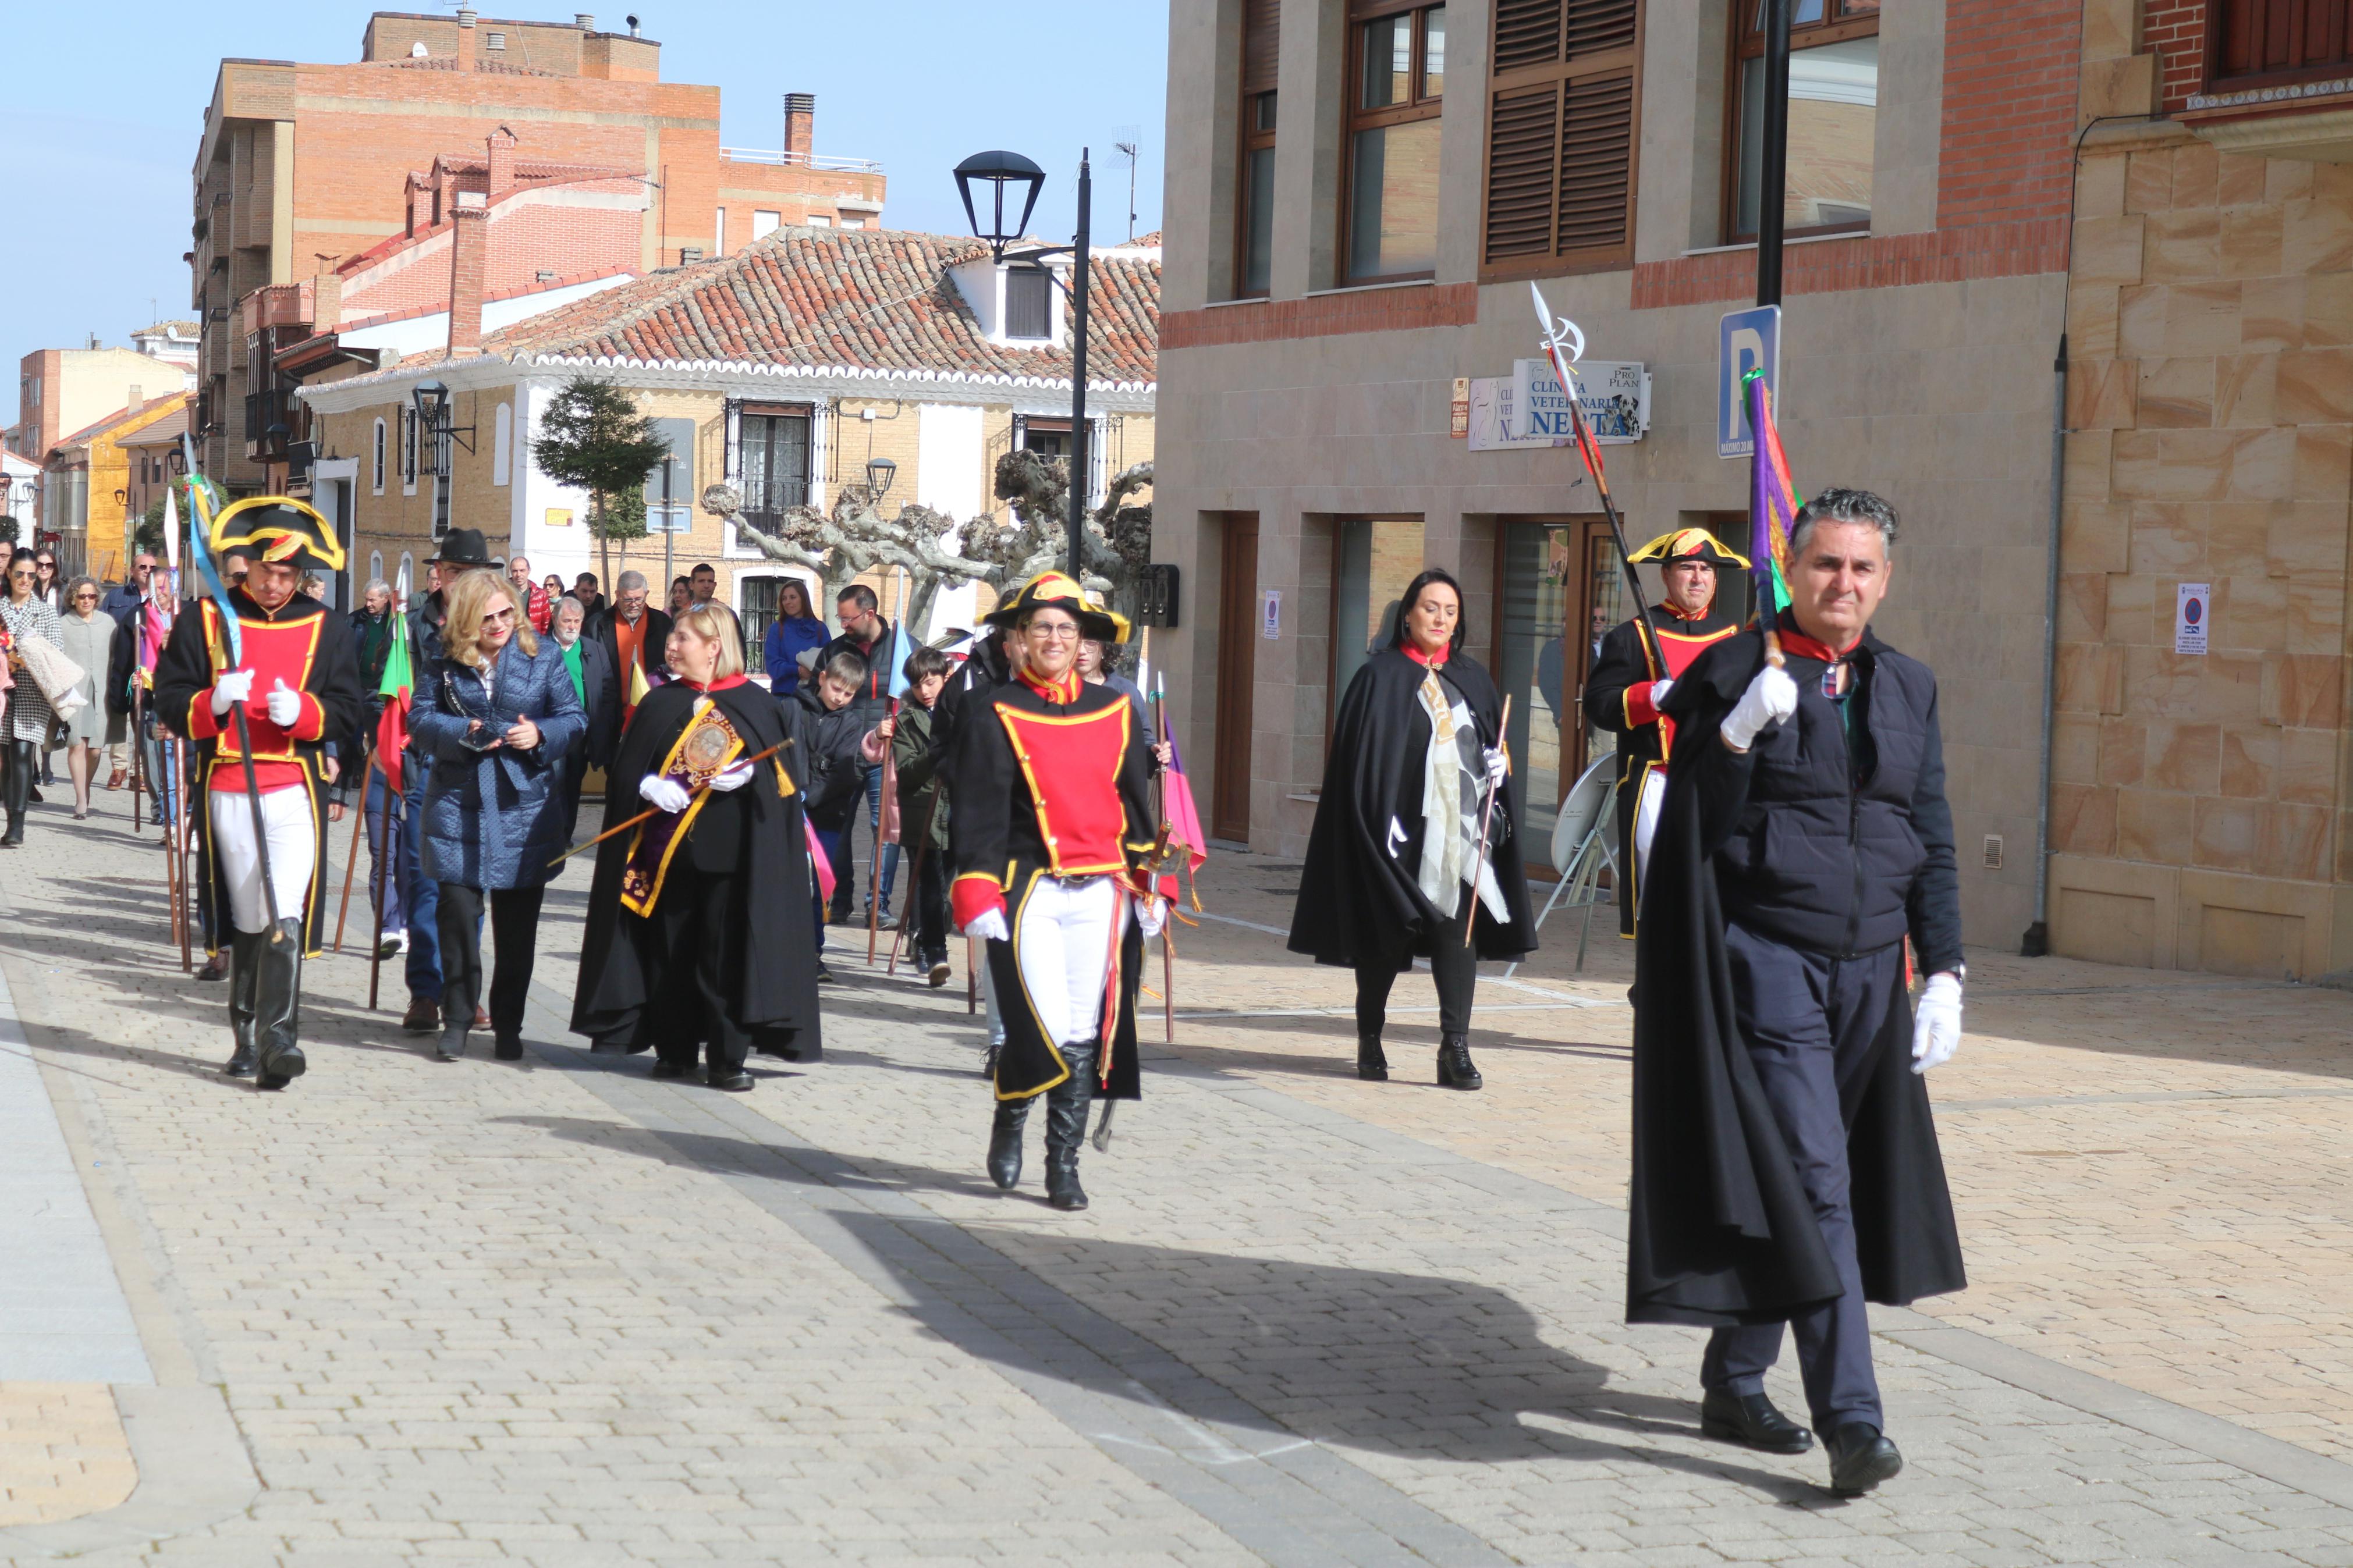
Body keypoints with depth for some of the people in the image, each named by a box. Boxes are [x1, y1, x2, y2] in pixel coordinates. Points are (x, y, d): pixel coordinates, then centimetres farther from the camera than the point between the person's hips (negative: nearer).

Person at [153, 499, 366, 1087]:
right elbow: (169, 699, 4)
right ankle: (247, 1040, 21)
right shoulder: (204, 619, 6)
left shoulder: (325, 629, 7)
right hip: (226, 790, 1)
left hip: (295, 791, -1)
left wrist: (302, 711, -15)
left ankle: (279, 1038, -17)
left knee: (285, 917, -15)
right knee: (247, 921, 9)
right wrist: (214, 701, -16)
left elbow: (348, 709, 5)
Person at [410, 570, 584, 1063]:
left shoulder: (543, 657, 1)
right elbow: (419, 721, 1)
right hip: (458, 804, 0)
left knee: (518, 924, 6)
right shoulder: (443, 663, 2)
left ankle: (508, 1025, 16)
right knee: (457, 913, -3)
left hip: (526, 805, 0)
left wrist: (541, 735, -16)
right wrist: (464, 732, -17)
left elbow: (574, 719, 4)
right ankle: (456, 1020, 9)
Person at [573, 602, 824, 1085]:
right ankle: (673, 1050, 16)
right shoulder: (659, 704, 10)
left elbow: (788, 766, 4)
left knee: (728, 953, -4)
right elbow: (624, 770, 8)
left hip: (729, 851, -2)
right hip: (668, 846, 3)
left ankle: (728, 1059, 2)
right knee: (669, 953, 4)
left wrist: (750, 775, -15)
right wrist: (649, 786, -13)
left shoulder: (756, 704, 4)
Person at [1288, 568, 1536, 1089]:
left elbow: (1495, 740, 21)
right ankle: (1369, 1037, 23)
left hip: (1462, 827, 3)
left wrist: (1499, 762, -2)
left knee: (1459, 930, -6)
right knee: (1387, 937, 7)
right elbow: (1362, 755, -6)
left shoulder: (1471, 677, 13)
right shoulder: (1381, 677, -1)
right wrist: (1382, 822, -15)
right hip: (1402, 828, -3)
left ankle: (1455, 1047, -7)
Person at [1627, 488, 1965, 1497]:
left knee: (1793, 1188, 12)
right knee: (1810, 1184, -12)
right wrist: (1740, 732, -24)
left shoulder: (1907, 689, 9)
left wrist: (1943, 975, 4)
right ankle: (1850, 1418, -15)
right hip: (1766, 961, -5)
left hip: (1866, 969, 5)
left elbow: (1932, 843, 11)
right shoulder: (1736, 674, -4)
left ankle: (1734, 1382, 26)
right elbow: (1695, 831, -9)